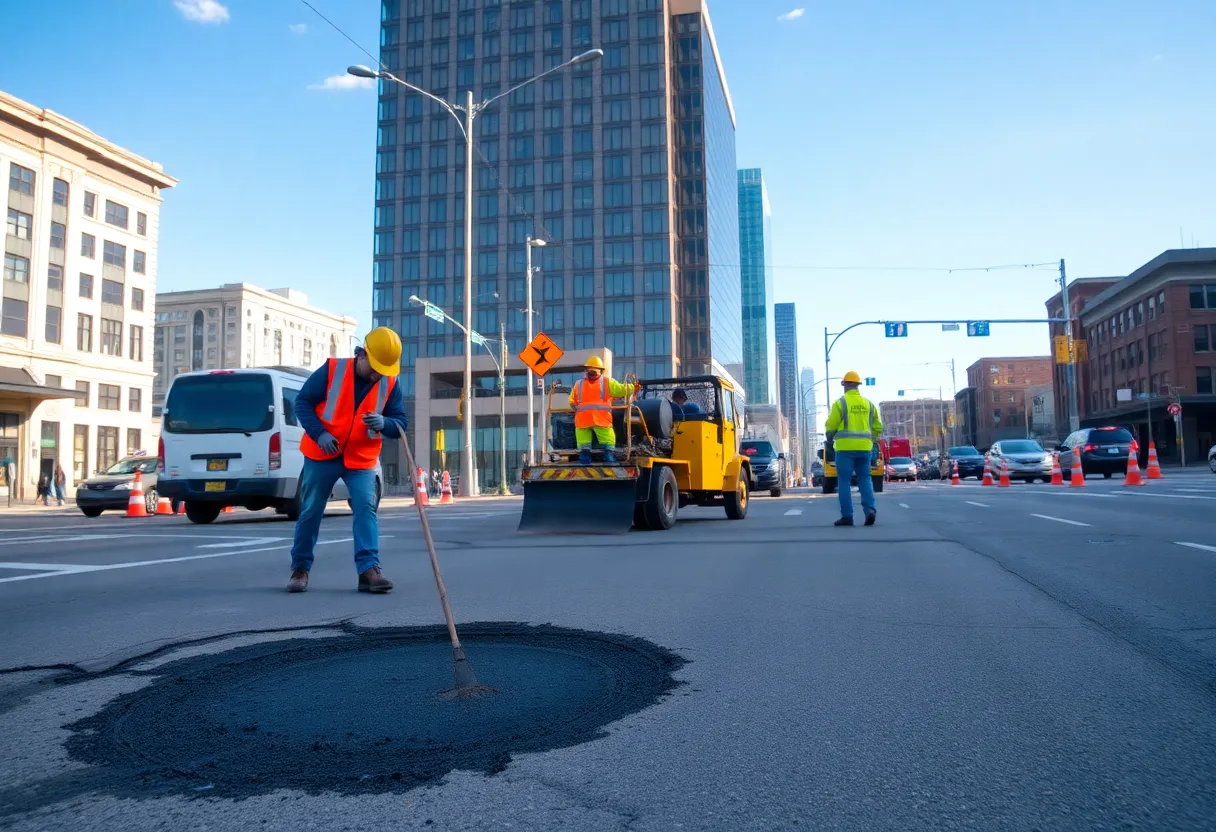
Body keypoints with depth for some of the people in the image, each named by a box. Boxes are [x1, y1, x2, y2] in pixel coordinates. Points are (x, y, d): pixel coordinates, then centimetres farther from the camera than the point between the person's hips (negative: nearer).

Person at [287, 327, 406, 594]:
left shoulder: (390, 384, -3)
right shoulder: (332, 370, -11)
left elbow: (400, 423, -2)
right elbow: (303, 402, -6)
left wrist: (384, 423, -26)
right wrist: (319, 433, -20)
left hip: (361, 459, 2)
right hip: (322, 455, -1)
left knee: (366, 507, -12)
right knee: (310, 511, 5)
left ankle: (368, 569, -12)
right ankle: (300, 567, 20)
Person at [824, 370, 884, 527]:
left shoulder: (840, 403, -5)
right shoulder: (868, 403, 10)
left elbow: (831, 426, -5)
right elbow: (878, 427, 13)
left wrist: (830, 437, 16)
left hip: (845, 447, -4)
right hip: (864, 447, 4)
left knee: (844, 481, 2)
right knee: (865, 479, 13)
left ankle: (847, 516, 0)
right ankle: (870, 509, -6)